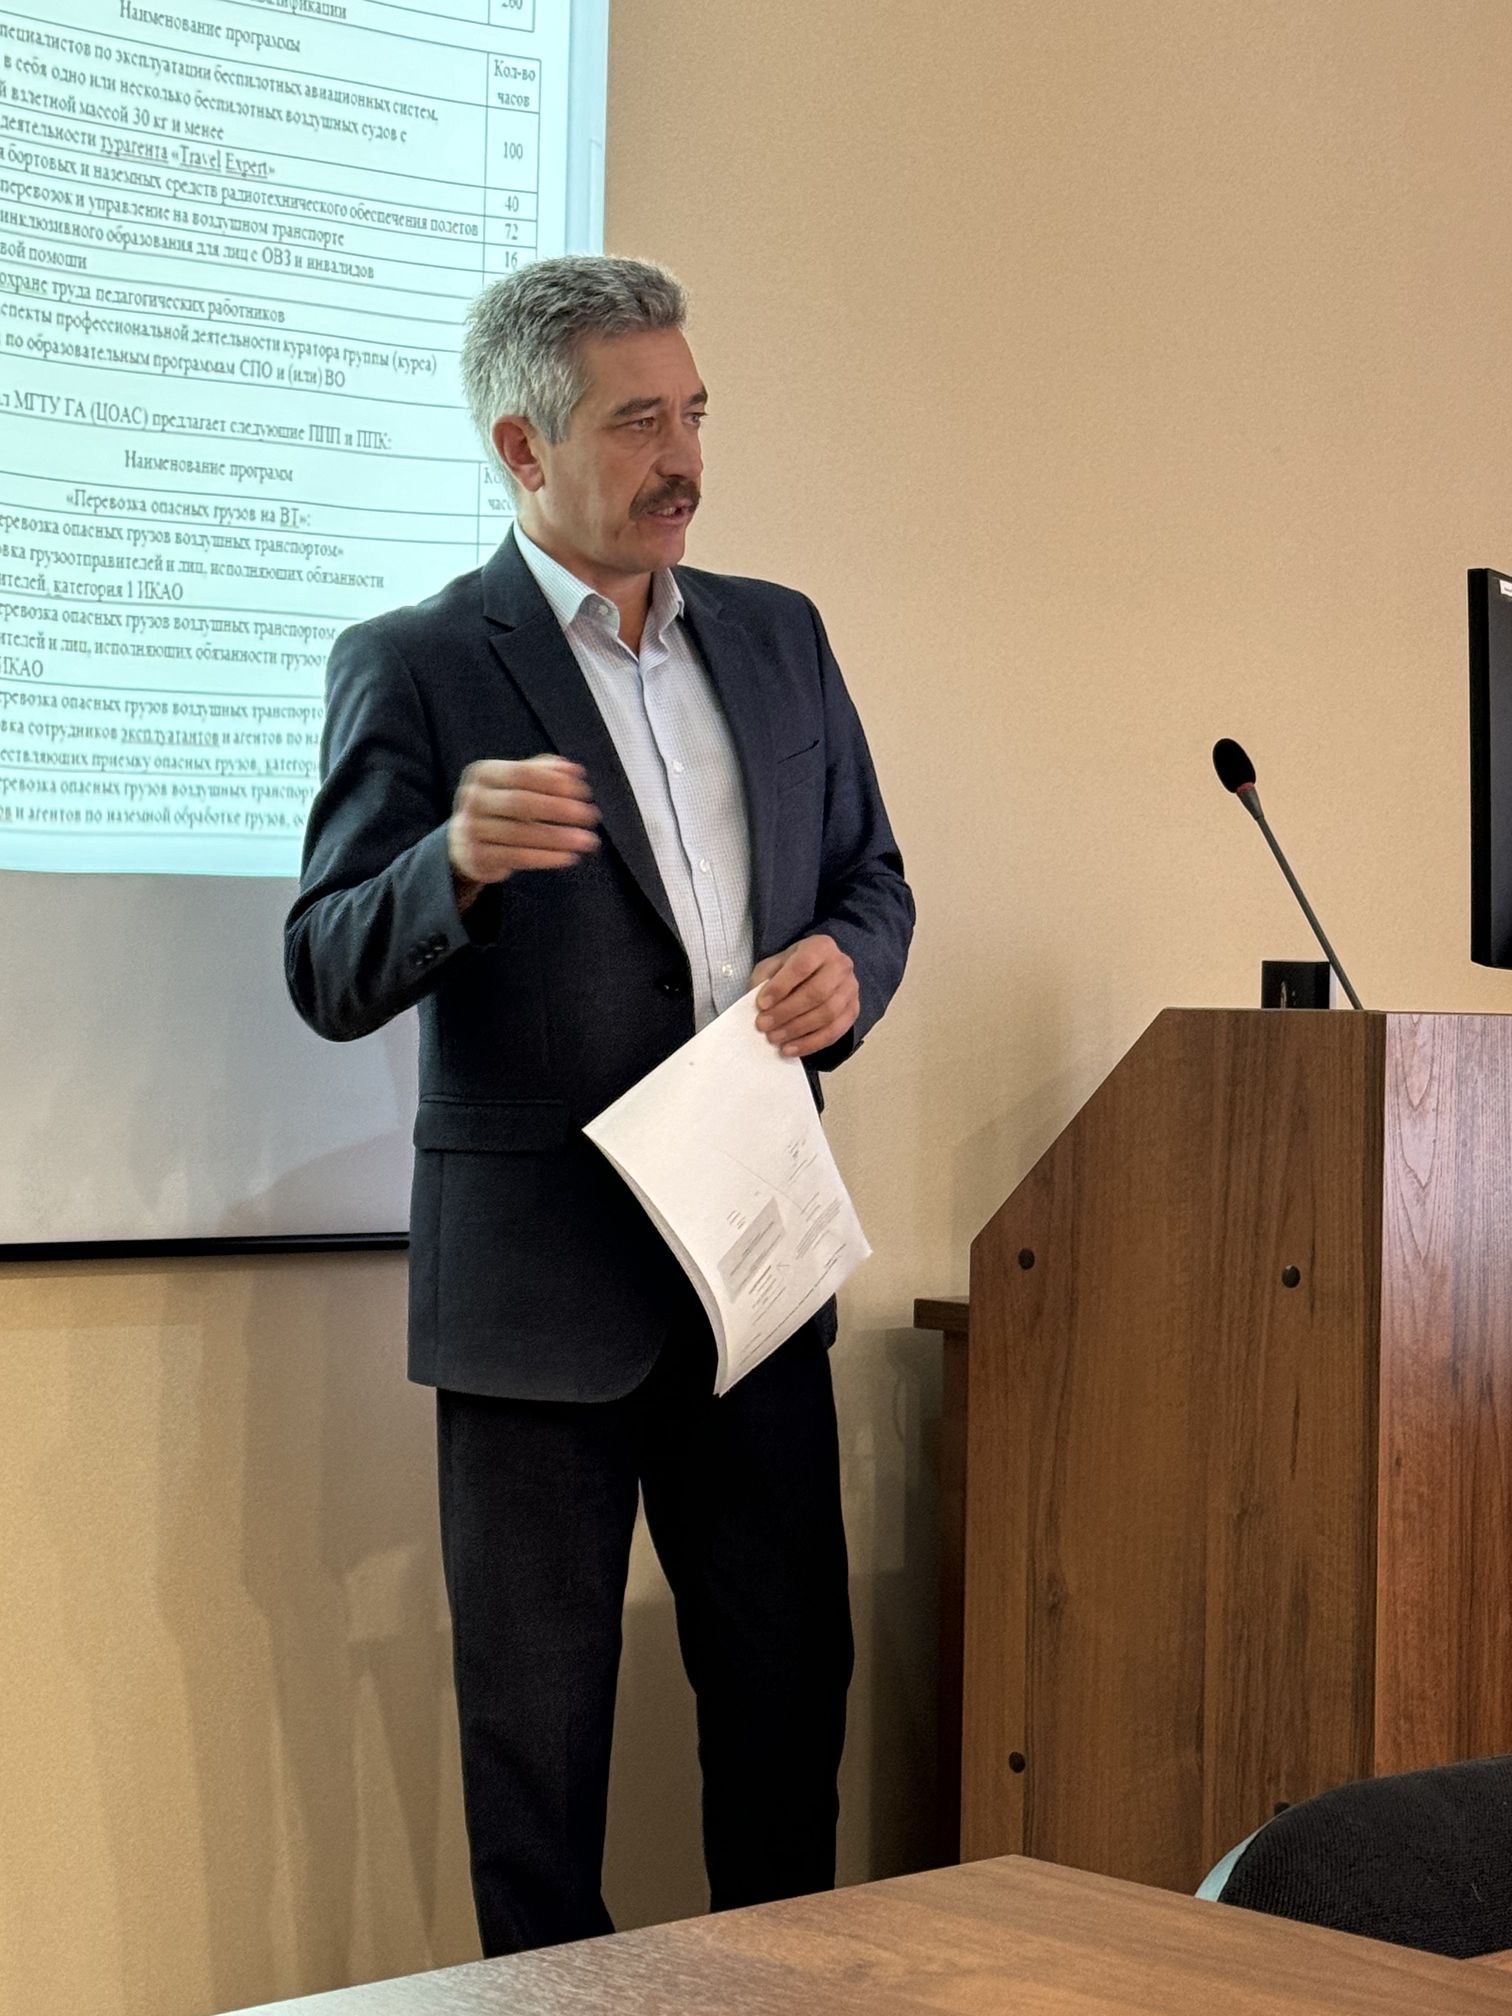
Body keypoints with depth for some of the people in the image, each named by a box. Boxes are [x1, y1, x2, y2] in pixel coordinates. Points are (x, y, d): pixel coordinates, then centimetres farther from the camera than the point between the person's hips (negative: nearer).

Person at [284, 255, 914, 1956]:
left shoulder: (778, 638, 9)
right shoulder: (413, 666, -6)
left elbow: (871, 878, 16)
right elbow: (330, 978, -12)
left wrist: (846, 966, -7)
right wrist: (459, 862, -32)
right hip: (543, 1286, -4)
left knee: (790, 1681, 14)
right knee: (537, 1718, 8)